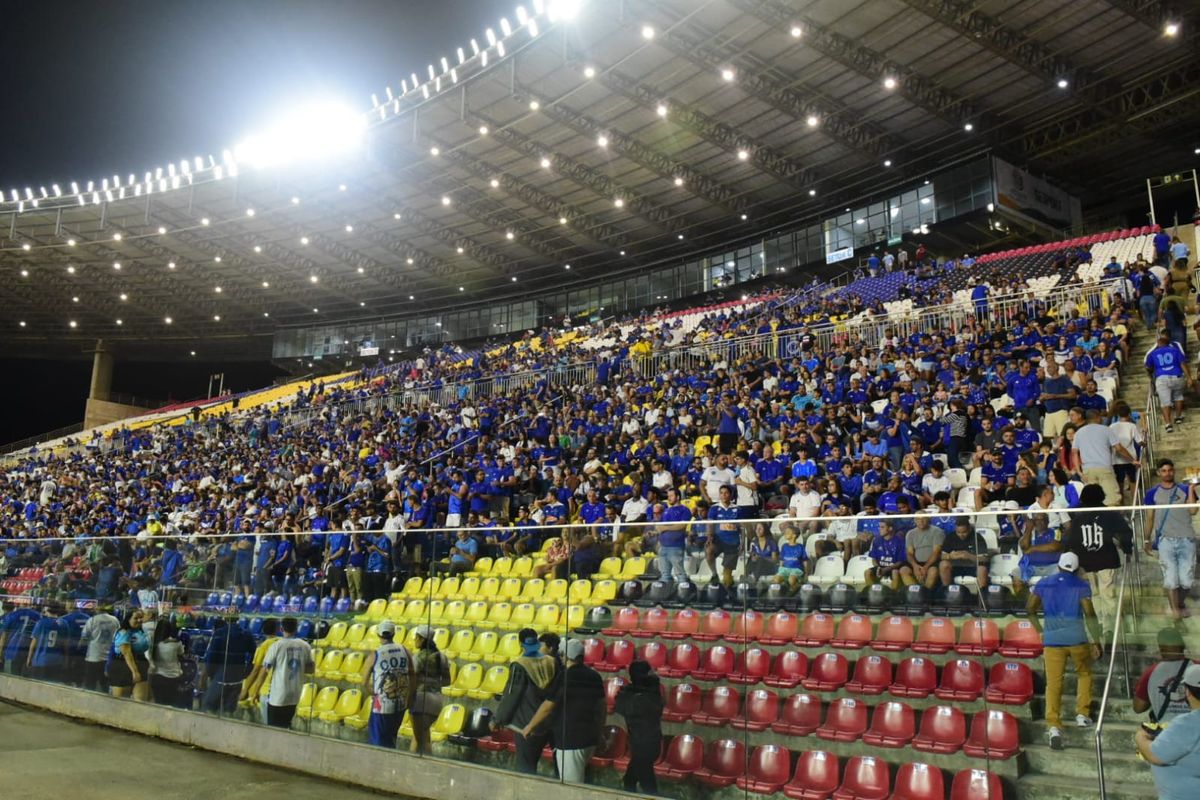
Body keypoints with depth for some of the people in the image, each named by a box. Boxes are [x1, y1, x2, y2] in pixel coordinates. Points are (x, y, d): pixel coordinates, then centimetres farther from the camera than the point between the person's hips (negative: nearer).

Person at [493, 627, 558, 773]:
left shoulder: (519, 666, -17)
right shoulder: (552, 662, -2)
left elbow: (510, 696, -12)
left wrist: (497, 720, -1)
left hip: (526, 724, -5)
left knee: (525, 766, 5)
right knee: (531, 763, 20)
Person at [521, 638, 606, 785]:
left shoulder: (563, 677, -14)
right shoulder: (594, 677, 3)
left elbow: (547, 707, -10)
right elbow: (602, 707, 12)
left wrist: (530, 727, 3)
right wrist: (598, 729, 26)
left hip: (570, 738, -7)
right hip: (591, 737, 7)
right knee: (581, 781, 23)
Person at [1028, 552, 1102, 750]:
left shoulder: (1043, 584, 9)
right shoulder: (1081, 585, 1)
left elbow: (1030, 608, 8)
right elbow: (1089, 614, -7)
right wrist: (1096, 641, -4)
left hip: (1052, 639, 1)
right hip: (1077, 638, -1)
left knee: (1053, 683, 0)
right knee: (1084, 673, 26)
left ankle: (1054, 727, -11)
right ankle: (1082, 714, 23)